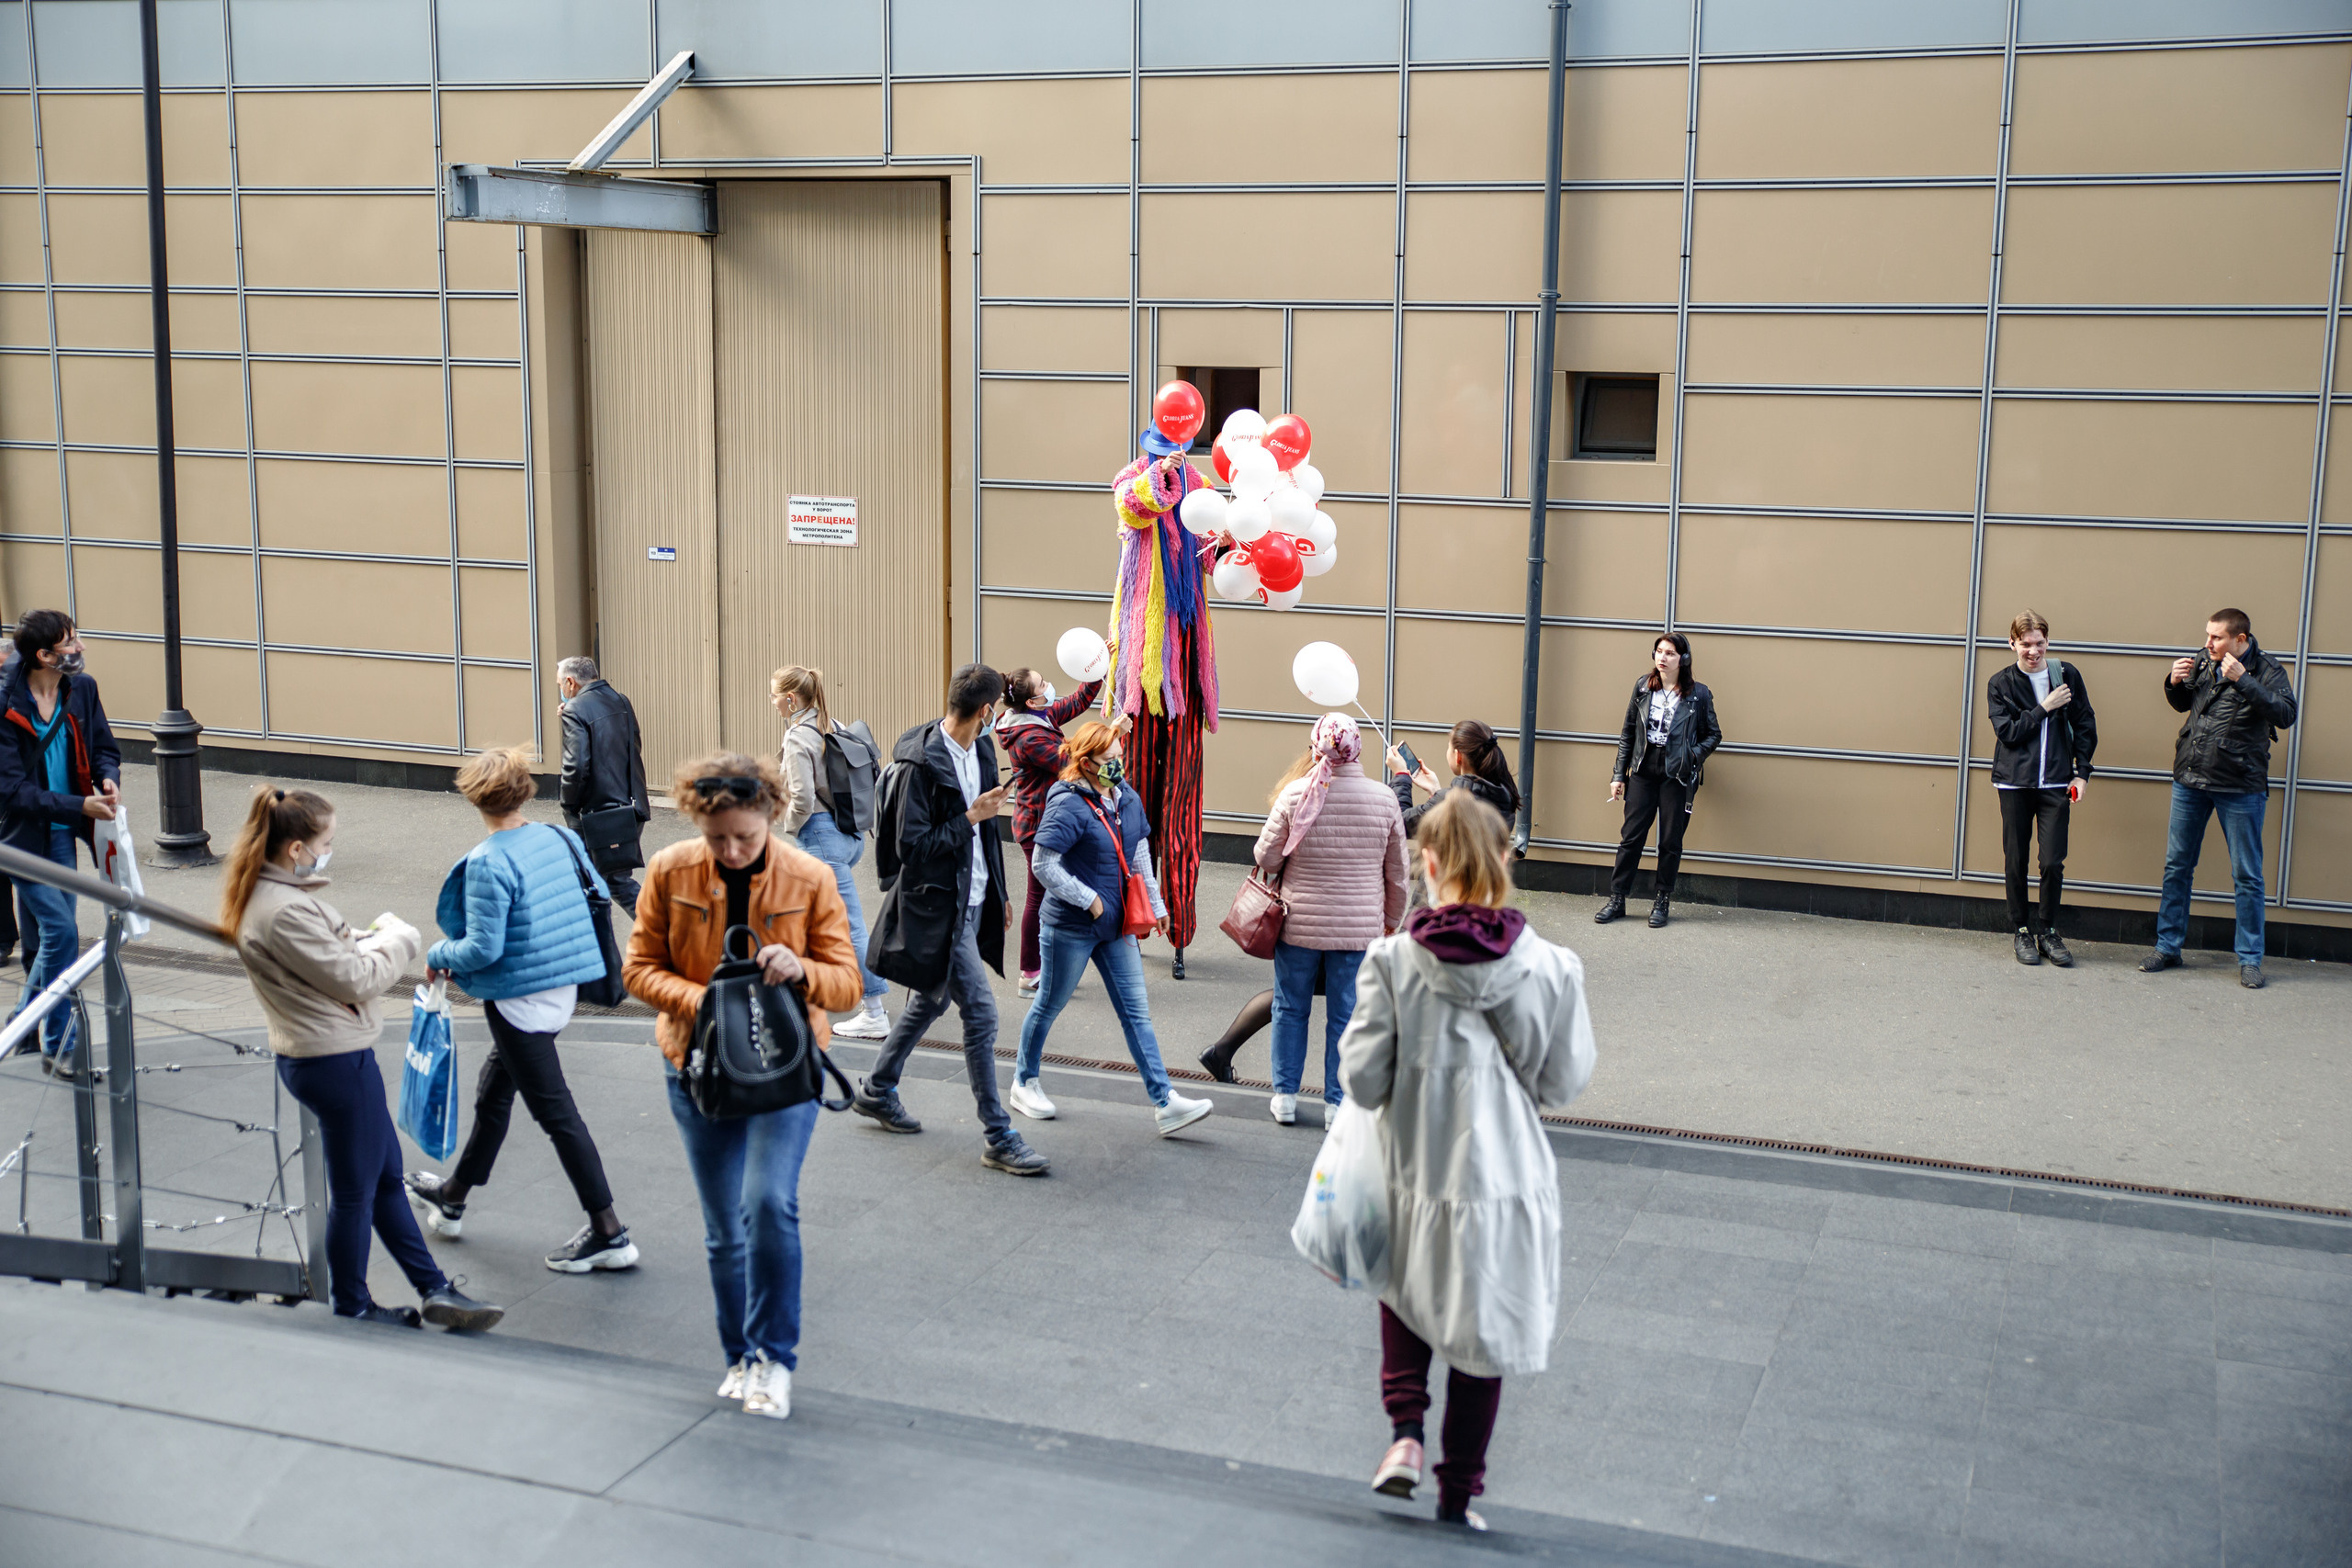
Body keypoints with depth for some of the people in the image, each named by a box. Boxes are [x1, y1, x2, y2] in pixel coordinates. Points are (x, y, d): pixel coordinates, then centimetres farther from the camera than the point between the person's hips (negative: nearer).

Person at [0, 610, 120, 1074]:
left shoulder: (81, 689, -1)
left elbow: (104, 747, 12)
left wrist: (108, 779, -11)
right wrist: (81, 806, -26)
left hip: (62, 834, 6)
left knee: (46, 940, 13)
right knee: (61, 931, -14)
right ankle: (58, 1046, -4)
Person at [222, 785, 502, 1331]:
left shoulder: (269, 896, 7)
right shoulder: (286, 911, -26)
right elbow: (353, 978, -21)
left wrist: (370, 938, -1)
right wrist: (398, 938, -6)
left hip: (315, 1055, 11)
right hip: (337, 1060, -11)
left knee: (385, 1175, 17)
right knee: (355, 1192, 6)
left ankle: (434, 1290, 27)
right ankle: (352, 1308, 23)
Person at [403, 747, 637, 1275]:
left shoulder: (487, 863, -21)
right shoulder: (560, 838, 0)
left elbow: (483, 949, -22)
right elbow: (599, 895, 11)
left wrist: (438, 957, -2)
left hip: (519, 998, -8)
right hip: (563, 988, 8)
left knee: (555, 1111, -2)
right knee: (492, 1093, 24)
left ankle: (609, 1234, 1)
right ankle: (453, 1197, 43)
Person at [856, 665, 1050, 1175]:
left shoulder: (981, 750, 6)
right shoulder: (923, 763, -20)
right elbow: (912, 846, -21)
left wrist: (999, 892, 20)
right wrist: (970, 818, -20)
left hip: (973, 900, 9)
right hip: (936, 906, -9)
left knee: (931, 1000, 22)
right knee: (980, 1012, -8)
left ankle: (877, 1091, 40)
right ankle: (998, 1138, -2)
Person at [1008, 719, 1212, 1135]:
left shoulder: (1126, 799, 4)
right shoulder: (1069, 806, -20)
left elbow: (1140, 855, 16)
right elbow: (1042, 865, -23)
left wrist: (1155, 904, 18)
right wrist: (1090, 900, -18)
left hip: (1115, 925, 7)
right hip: (1070, 927, -7)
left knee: (1136, 1011, 3)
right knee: (1050, 1004, 11)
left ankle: (1164, 1103, 3)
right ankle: (1024, 1084, 32)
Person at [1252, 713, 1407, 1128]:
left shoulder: (1296, 794, -11)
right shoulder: (1384, 800, -6)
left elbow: (1266, 858, -5)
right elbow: (1397, 872, 4)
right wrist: (1391, 919, 19)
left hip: (1299, 923, -1)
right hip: (1360, 927, 1)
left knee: (1291, 1008, 15)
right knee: (1346, 1016, 10)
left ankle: (1285, 1096, 22)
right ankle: (1338, 1105, 15)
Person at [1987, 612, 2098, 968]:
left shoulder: (2067, 675, 4)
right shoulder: (2001, 683, 2)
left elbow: (2085, 727, 9)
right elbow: (2007, 731, -7)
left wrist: (2082, 773, 4)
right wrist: (2044, 709, -12)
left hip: (2055, 783, 0)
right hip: (2015, 782, 0)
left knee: (2053, 862, -3)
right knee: (2016, 861, 4)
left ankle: (2048, 931, 12)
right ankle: (2022, 931, 17)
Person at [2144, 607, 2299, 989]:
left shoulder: (2266, 670, -8)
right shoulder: (2202, 663, 5)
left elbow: (2286, 714, -23)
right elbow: (2182, 703, 21)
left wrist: (2243, 681, -27)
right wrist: (2174, 683, 0)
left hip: (2240, 786, -5)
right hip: (2190, 780, 5)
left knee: (2246, 875, 2)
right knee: (2176, 866, 10)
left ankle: (2249, 959, 12)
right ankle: (2168, 947, 21)